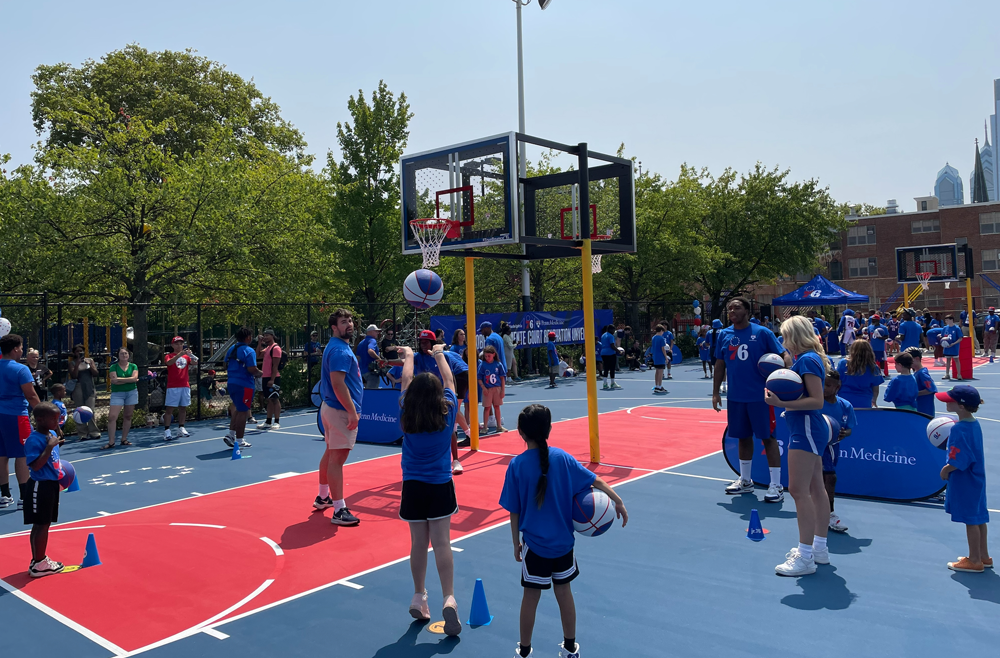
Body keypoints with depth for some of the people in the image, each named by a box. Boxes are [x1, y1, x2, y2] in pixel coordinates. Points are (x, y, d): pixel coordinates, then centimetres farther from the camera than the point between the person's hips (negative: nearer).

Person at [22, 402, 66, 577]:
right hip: (40, 486, -9)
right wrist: (50, 446, -29)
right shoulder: (34, 440, -20)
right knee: (41, 526, -1)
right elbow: (36, 465, -28)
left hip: (51, 484, 9)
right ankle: (38, 564, 8)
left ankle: (39, 560, 27)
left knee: (45, 524, 16)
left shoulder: (52, 434, 7)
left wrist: (60, 471, 12)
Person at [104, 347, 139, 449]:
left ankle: (124, 439, 16)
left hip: (131, 392, 2)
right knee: (112, 417, -11)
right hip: (117, 393, -2)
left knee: (128, 416, 6)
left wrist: (120, 379, -13)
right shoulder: (113, 367, 0)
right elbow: (114, 380, -14)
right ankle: (111, 442, -6)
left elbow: (134, 378, -11)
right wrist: (129, 380, -13)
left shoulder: (133, 366, 6)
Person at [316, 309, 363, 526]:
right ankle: (339, 511, -7)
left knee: (330, 453, 20)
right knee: (337, 459, -9)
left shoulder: (337, 347, 15)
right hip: (341, 411, -11)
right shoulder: (340, 350, -18)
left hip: (331, 408, 11)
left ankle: (323, 497, 34)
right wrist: (353, 412, -23)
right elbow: (338, 384, -25)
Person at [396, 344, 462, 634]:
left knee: (418, 543, 10)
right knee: (441, 543, -2)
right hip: (440, 486, -1)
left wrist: (408, 355, 27)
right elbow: (448, 380, 9)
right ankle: (449, 599, -11)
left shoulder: (407, 416, -4)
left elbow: (406, 380, 11)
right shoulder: (447, 412, -7)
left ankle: (419, 598, 18)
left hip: (412, 487, 1)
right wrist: (439, 354, 25)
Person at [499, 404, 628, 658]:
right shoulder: (562, 457, -8)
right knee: (564, 592, 17)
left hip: (534, 543, -2)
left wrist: (516, 544, 4)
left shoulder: (516, 465, -13)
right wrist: (618, 502, 7)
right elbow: (595, 481, -4)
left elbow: (513, 511, -7)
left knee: (531, 596, 10)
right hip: (563, 541, 2)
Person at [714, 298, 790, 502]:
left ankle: (776, 486, 6)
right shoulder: (724, 335, 6)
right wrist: (716, 392, 10)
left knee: (768, 437, -1)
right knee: (743, 437, 14)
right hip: (735, 397, 4)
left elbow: (783, 355, -5)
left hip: (760, 395, -4)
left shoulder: (762, 333, -5)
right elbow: (720, 365, 12)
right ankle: (745, 481, 28)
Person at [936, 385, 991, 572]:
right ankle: (984, 556, 30)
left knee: (970, 520, 3)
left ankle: (974, 561, 15)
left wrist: (945, 469, -11)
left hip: (964, 481, -9)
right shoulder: (974, 423, 3)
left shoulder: (959, 429, -25)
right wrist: (950, 443, 9)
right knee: (978, 517, 18)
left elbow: (959, 461, -25)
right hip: (976, 477, 9)